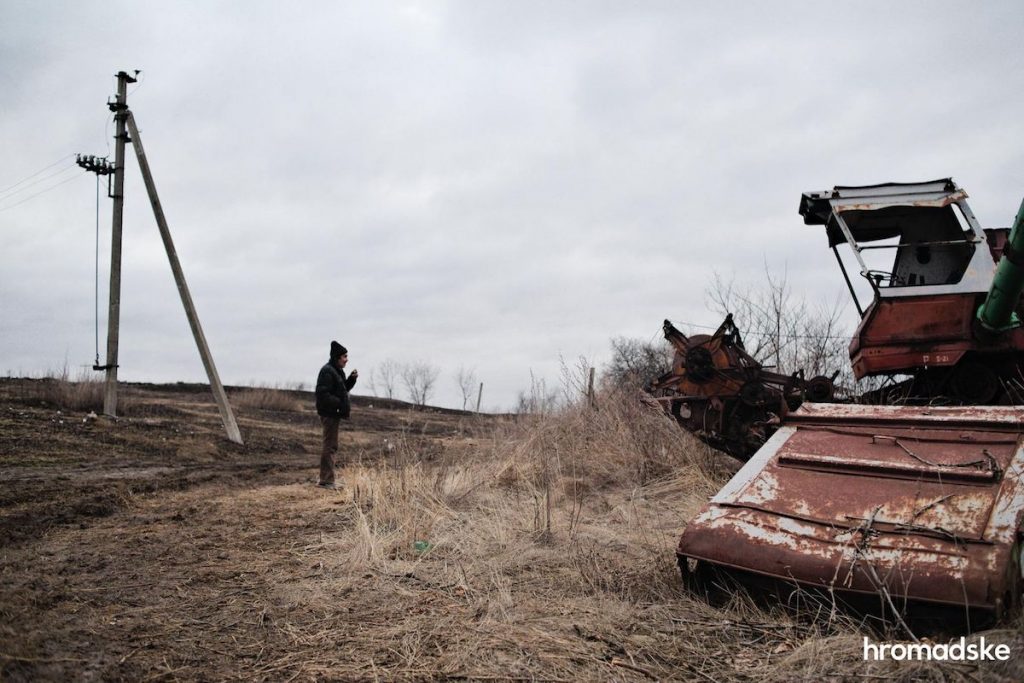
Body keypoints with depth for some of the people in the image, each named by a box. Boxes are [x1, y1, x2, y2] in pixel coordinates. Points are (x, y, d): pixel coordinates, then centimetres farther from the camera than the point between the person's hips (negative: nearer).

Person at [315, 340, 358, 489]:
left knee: (331, 446, 16)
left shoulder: (337, 371, 15)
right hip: (329, 414, -11)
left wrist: (352, 379, 7)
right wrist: (340, 404, -24)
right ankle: (326, 481, -1)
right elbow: (322, 394, -24)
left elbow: (343, 389, 23)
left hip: (334, 414, 11)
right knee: (330, 446, -6)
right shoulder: (327, 371, -16)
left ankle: (325, 479, 26)